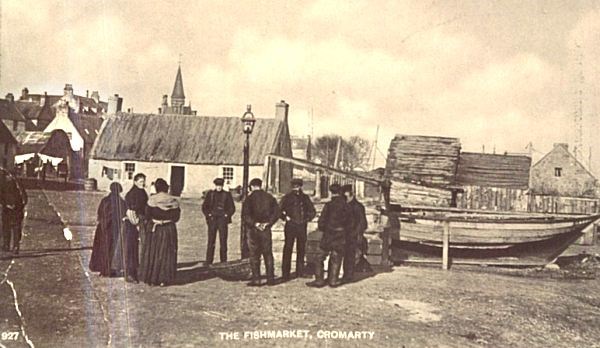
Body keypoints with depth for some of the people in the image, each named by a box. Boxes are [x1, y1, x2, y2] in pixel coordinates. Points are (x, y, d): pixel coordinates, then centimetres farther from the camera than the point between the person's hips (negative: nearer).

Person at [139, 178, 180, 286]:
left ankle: (151, 278, 10)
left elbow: (147, 215, -7)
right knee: (166, 254, 8)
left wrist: (154, 220, 11)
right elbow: (176, 217, -3)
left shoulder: (152, 199, -9)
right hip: (169, 230, 1)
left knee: (152, 253, 9)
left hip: (154, 229, -1)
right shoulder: (173, 201, -4)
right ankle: (163, 279, 8)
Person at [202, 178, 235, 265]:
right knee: (211, 242, -1)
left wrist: (227, 215, -3)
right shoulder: (210, 194, 8)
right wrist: (208, 215, 0)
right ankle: (208, 262, 3)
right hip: (212, 219, 1)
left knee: (223, 242, -1)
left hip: (223, 220, -1)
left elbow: (232, 208, 8)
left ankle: (223, 262, 5)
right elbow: (204, 206, 11)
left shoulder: (227, 194, 6)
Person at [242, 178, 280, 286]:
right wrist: (267, 223, -2)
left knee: (254, 255, 2)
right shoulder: (270, 197, 6)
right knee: (268, 254, 10)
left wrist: (255, 224, -8)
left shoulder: (249, 198, -6)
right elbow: (276, 213, 0)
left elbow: (245, 215, -14)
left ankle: (256, 279, 0)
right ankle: (270, 278, 10)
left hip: (253, 229, -3)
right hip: (266, 230, 3)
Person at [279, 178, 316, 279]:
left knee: (301, 249, 7)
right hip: (290, 226, -3)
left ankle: (300, 272, 16)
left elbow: (313, 211, 20)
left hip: (302, 227, 4)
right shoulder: (287, 197, 2)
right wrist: (285, 217, -7)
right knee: (288, 249, -5)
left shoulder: (305, 198, 11)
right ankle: (285, 273, -3)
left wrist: (307, 219, 8)